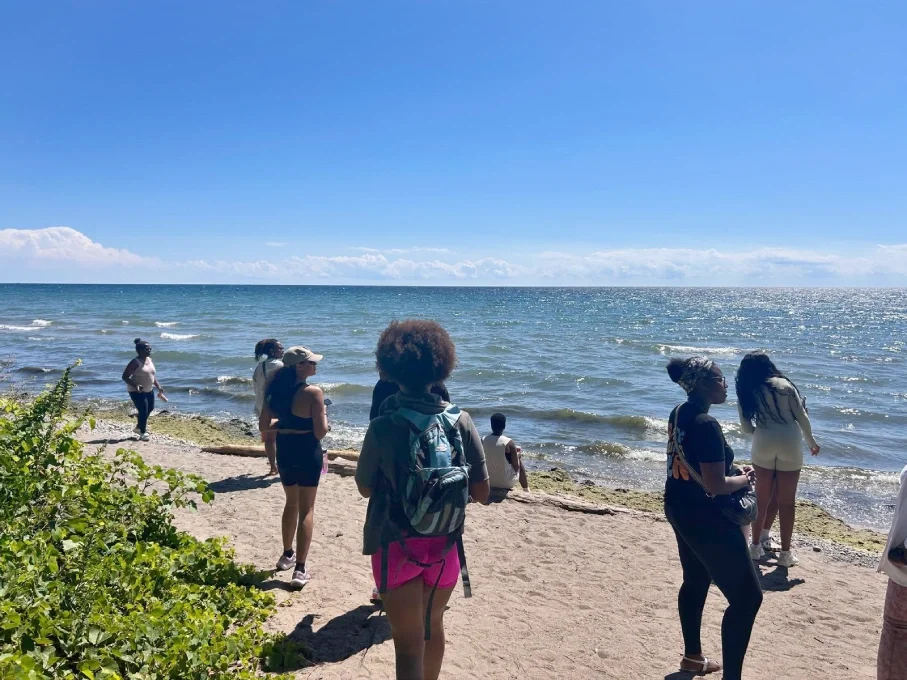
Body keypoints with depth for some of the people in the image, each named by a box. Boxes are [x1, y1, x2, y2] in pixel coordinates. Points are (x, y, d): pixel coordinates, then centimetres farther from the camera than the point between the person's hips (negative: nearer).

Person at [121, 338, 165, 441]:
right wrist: (135, 386, -34)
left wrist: (159, 387, 9)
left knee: (150, 408, 17)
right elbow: (125, 376, -20)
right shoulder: (135, 362, -19)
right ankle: (143, 433, 13)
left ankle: (139, 427, 39)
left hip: (149, 390, 8)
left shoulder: (150, 360, 5)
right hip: (136, 391, -8)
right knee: (144, 411, -6)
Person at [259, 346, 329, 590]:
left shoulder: (276, 390, 0)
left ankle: (287, 555, 41)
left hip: (284, 451, 6)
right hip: (307, 453, -6)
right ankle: (300, 569, 4)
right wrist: (324, 415, 1)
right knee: (306, 508, 5)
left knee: (291, 503, 25)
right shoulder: (313, 392, -19)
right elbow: (320, 432, -18)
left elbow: (264, 426, 4)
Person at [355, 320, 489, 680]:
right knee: (433, 625, 27)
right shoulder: (461, 421, -8)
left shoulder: (383, 427, -15)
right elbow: (482, 492, -4)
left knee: (408, 643, 6)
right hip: (444, 544, 3)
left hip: (397, 545, -3)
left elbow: (365, 488, -1)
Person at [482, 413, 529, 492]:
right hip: (506, 482, -4)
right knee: (519, 460, 23)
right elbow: (516, 467, -11)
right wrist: (517, 455, 9)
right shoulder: (508, 442, -19)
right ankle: (526, 490, 35)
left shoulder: (483, 440, -8)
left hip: (489, 482, 4)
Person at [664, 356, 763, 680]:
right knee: (747, 596, -1)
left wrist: (733, 468, 9)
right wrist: (744, 478, -8)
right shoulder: (707, 425, -26)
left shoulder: (679, 414, 3)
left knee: (695, 582, 25)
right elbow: (715, 485, -27)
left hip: (679, 509, 10)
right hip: (705, 518, -10)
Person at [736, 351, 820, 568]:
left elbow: (746, 427, 7)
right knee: (787, 501, 6)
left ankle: (757, 545, 21)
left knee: (762, 498, 14)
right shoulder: (785, 385, -1)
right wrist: (811, 441, 16)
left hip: (763, 446, 1)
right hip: (790, 445, -1)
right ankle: (785, 553, 12)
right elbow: (802, 417, 1)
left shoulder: (746, 392, 3)